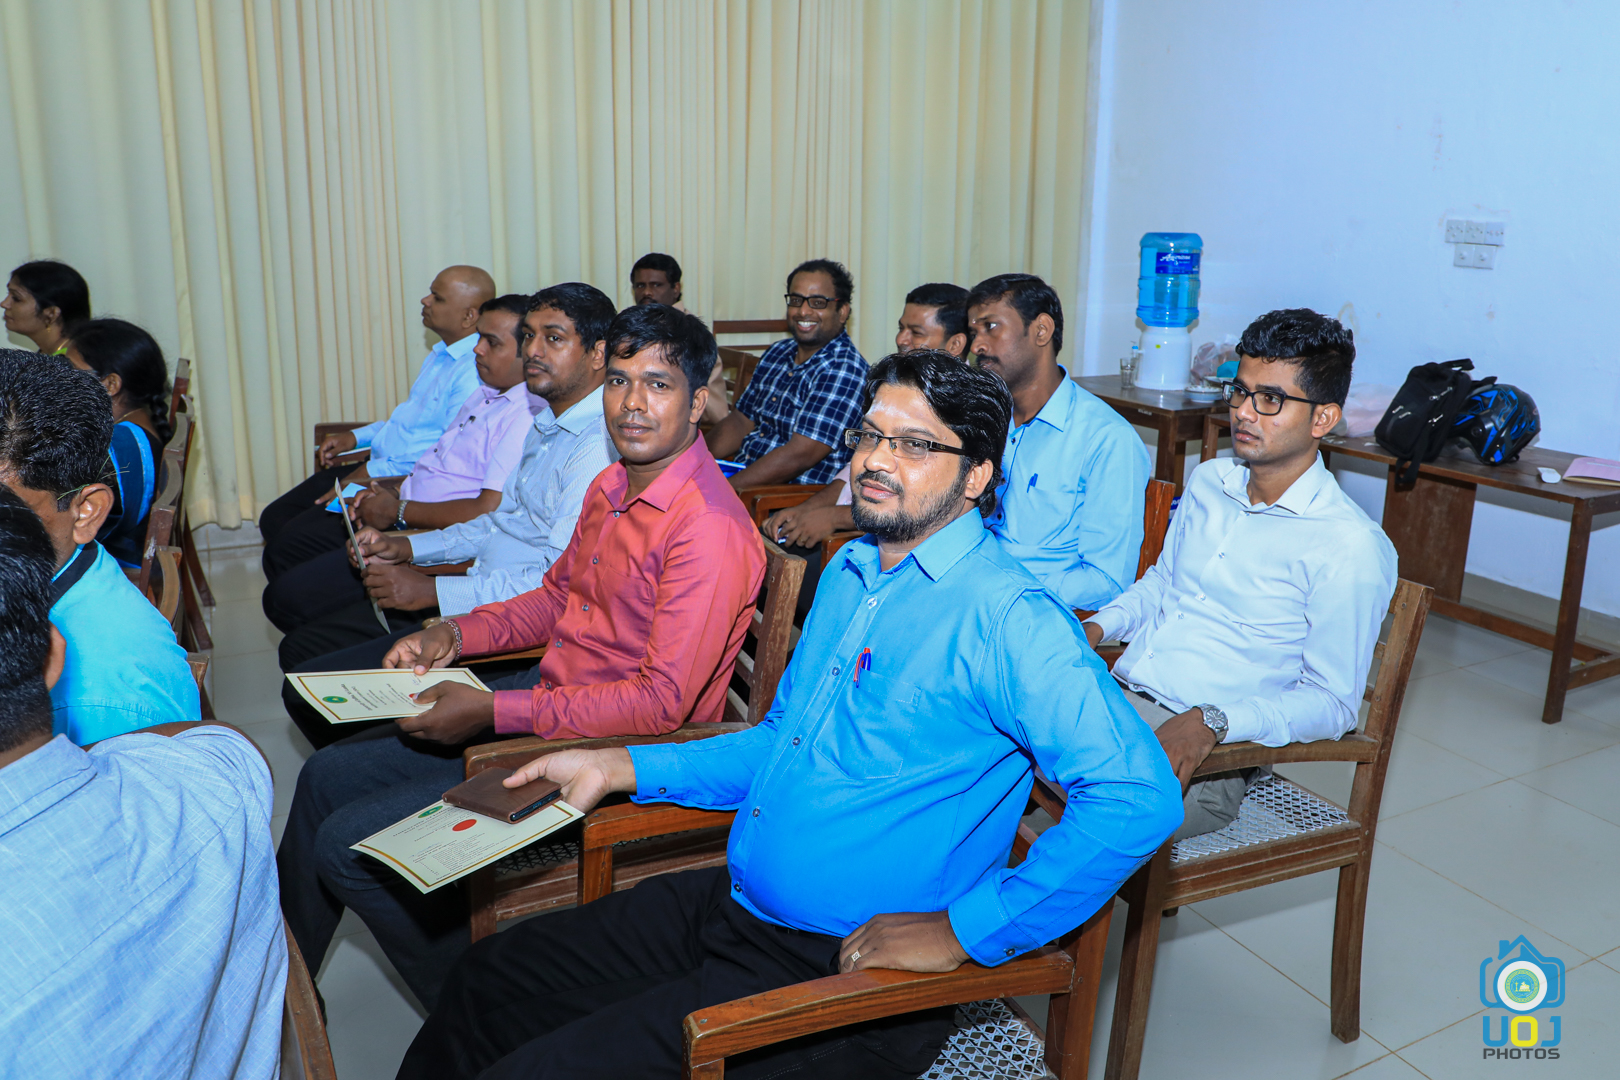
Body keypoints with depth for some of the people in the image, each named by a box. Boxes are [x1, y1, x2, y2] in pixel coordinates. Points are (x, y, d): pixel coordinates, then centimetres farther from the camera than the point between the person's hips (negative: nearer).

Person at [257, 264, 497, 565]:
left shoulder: (475, 370, -19)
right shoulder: (441, 353, 15)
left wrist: (374, 472, -18)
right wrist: (357, 436, 16)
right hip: (377, 469, 11)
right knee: (274, 518, 9)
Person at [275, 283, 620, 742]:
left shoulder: (599, 445, -21)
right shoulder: (546, 425, 14)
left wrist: (433, 591, -20)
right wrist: (407, 548, 12)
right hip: (478, 594, 11)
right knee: (300, 648, 14)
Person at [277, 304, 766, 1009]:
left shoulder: (709, 528, -24)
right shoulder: (612, 487, 6)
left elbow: (663, 702, -28)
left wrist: (492, 712, -23)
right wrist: (455, 635, 5)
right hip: (549, 704, 10)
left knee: (347, 844, -8)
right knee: (327, 777, 14)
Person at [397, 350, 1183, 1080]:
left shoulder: (1008, 618, -18)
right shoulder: (850, 574, 10)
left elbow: (1140, 796, -27)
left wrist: (963, 931, -24)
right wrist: (621, 768, 14)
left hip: (847, 975, -8)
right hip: (729, 904, 9)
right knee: (489, 981, 11)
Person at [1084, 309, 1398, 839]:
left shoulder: (1352, 549, -9)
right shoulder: (1208, 481, 12)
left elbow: (1331, 701, -9)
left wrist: (1212, 722, -23)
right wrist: (1096, 627, 7)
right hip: (1116, 694, 7)